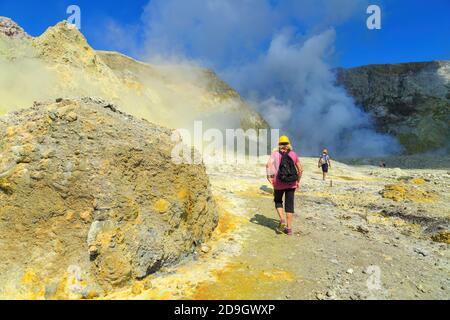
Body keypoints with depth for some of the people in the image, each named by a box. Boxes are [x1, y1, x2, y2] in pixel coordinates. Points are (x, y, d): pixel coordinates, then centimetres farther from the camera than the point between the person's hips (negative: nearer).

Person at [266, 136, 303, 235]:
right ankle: (289, 228, 9)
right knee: (289, 205, 8)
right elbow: (300, 169, 6)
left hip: (279, 184, -1)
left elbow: (269, 164, -19)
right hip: (291, 184, 2)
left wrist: (269, 177, -12)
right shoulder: (293, 154, 5)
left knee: (278, 201, 22)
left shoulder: (275, 153, -1)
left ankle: (282, 220, 4)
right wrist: (298, 181, 16)